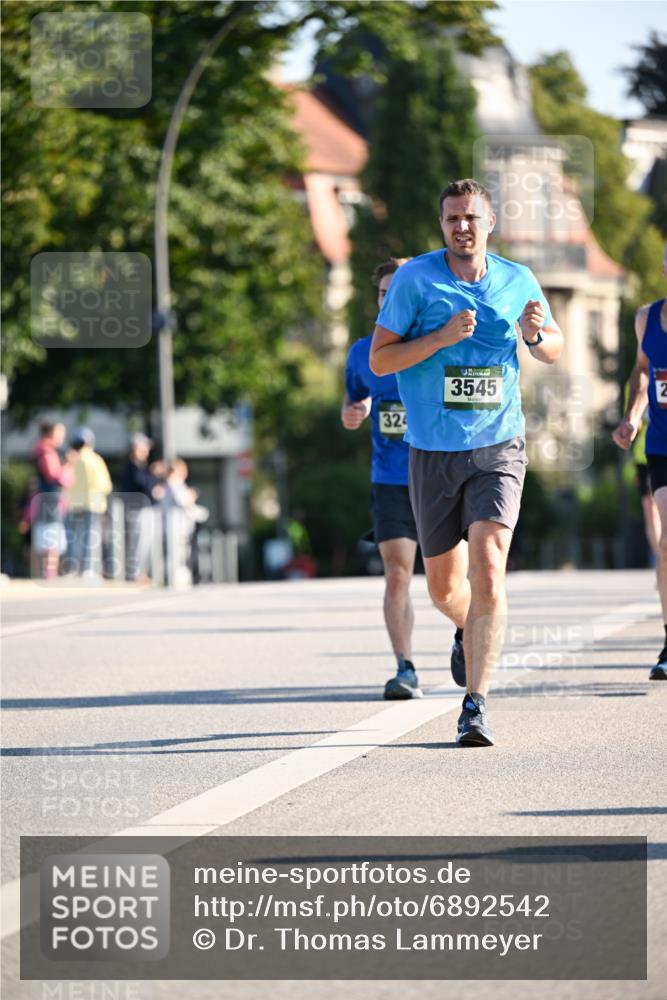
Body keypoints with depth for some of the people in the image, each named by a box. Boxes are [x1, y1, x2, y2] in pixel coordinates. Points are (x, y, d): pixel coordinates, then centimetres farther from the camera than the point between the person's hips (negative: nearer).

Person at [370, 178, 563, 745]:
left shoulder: (517, 281, 4)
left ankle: (475, 705, -17)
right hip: (432, 455, 0)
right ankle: (476, 631, 44)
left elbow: (553, 349, 18)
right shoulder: (415, 279, -3)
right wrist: (443, 336, -18)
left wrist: (537, 334, -6)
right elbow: (379, 359, -5)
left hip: (498, 449, 0)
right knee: (444, 588, 9)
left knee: (488, 568, -18)